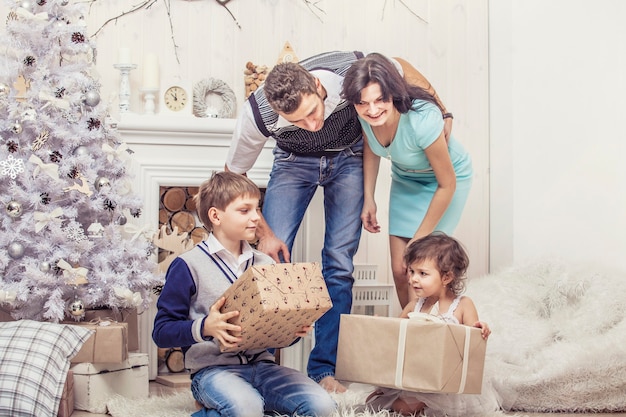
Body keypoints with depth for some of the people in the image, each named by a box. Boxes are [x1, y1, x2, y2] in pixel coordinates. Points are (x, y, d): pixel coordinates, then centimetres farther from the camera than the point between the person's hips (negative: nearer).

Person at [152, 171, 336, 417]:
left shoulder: (266, 264, 12)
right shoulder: (188, 266, -3)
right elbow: (162, 331, -6)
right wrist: (204, 327, -23)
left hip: (261, 364, 5)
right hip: (213, 368, -5)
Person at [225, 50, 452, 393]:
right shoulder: (256, 114, -33)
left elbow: (402, 68, -11)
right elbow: (233, 175, -15)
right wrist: (263, 232, -16)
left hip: (348, 157, 0)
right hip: (293, 162, 0)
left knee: (339, 262, -8)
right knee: (273, 256, -12)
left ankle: (323, 368, 1)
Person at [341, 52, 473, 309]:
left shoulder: (422, 120, -39)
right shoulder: (365, 115, -23)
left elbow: (447, 185, -26)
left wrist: (419, 239, -19)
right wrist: (369, 199, -2)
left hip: (443, 181, -5)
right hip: (405, 180, 5)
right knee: (399, 271, 3)